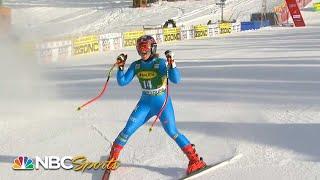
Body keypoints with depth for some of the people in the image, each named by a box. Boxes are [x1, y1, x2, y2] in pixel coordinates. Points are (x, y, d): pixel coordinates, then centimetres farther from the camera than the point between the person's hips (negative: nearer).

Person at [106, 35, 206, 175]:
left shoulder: (161, 63, -16)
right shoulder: (136, 65, -1)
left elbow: (176, 80, -27)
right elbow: (122, 82, -1)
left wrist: (171, 63, -41)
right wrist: (120, 67, -15)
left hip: (162, 102, -4)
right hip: (145, 103, 4)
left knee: (172, 132, -12)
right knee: (128, 130, -1)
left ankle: (195, 160, -1)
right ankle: (112, 157, 19)